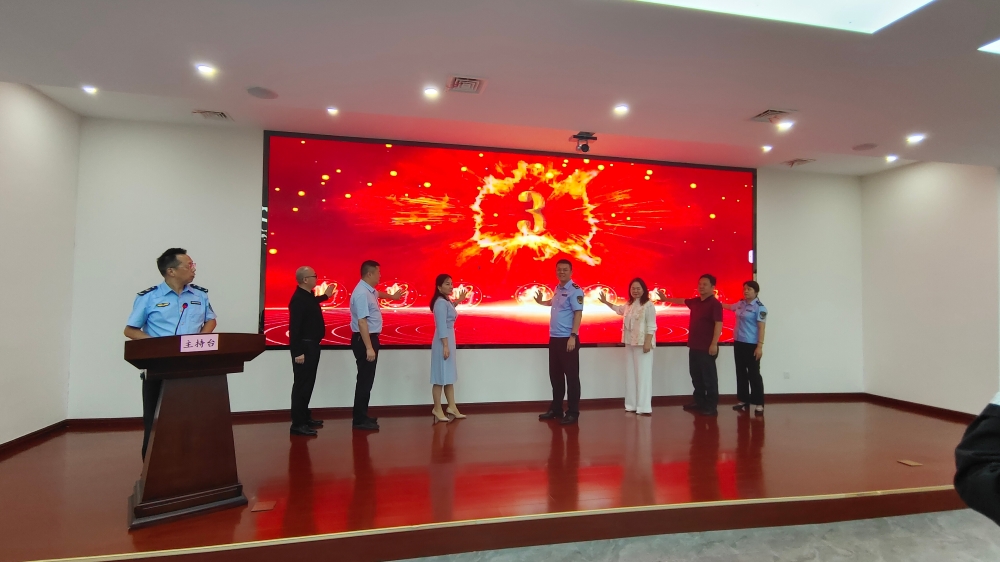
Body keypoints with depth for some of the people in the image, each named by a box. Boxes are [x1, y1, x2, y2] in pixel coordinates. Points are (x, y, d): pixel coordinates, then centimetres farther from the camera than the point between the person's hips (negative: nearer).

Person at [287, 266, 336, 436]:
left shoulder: (308, 296, 9)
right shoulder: (298, 299, -20)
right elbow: (294, 328, -24)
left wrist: (325, 296, 45)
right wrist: (297, 352, -25)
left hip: (312, 345, 10)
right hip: (304, 347, -10)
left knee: (308, 384, 17)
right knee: (302, 385, -5)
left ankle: (305, 417, 28)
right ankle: (297, 424, 0)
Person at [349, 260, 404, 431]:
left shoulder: (369, 290, 9)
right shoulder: (361, 293, -22)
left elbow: (377, 294, 36)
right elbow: (362, 322, -27)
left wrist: (392, 296, 55)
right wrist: (368, 348, -29)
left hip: (371, 338, 10)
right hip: (364, 339, -10)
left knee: (367, 379, 15)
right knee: (365, 380, -5)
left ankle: (362, 416, 24)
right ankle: (359, 420, 3)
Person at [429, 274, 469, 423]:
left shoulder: (447, 301, 12)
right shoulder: (441, 302, -17)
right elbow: (441, 326, -21)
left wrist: (457, 302, 28)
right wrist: (445, 346, -23)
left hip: (449, 340, 10)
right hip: (443, 342, -10)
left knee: (449, 375, 14)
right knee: (441, 377, -1)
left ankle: (452, 407, 21)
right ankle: (437, 409, 9)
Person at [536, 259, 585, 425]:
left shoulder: (575, 290, -11)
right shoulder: (558, 289, 13)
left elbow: (578, 314, -17)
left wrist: (573, 336, -22)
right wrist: (541, 302, 28)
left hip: (567, 339, -8)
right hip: (554, 338, 8)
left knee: (571, 376, 0)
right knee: (555, 376, 14)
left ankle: (573, 412, 9)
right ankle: (556, 409, 26)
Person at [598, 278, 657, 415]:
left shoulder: (648, 305, -11)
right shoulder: (629, 305, 12)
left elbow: (651, 326, -15)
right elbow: (619, 309, 36)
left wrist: (648, 342, -21)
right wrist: (606, 302, 36)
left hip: (642, 343, -8)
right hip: (630, 343, 8)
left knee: (643, 374, -6)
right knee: (630, 374, 11)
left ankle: (644, 406, -3)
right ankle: (632, 404, 19)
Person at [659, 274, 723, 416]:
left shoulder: (715, 304, -13)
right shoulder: (695, 302, 11)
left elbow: (718, 324, -19)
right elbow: (682, 301, 31)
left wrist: (714, 344, -24)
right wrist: (666, 299, 41)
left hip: (707, 347, -9)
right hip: (694, 346, 9)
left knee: (709, 377, -2)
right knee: (696, 376, 15)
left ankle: (712, 406, 5)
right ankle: (699, 401, 27)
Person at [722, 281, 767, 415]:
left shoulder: (760, 307, -12)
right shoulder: (740, 304, 8)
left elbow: (761, 328, -16)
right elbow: (728, 306, 30)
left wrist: (760, 346, -19)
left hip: (751, 345, -7)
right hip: (738, 343, 7)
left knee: (753, 374, -3)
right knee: (741, 373, 11)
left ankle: (759, 404, 5)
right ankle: (744, 401, 21)